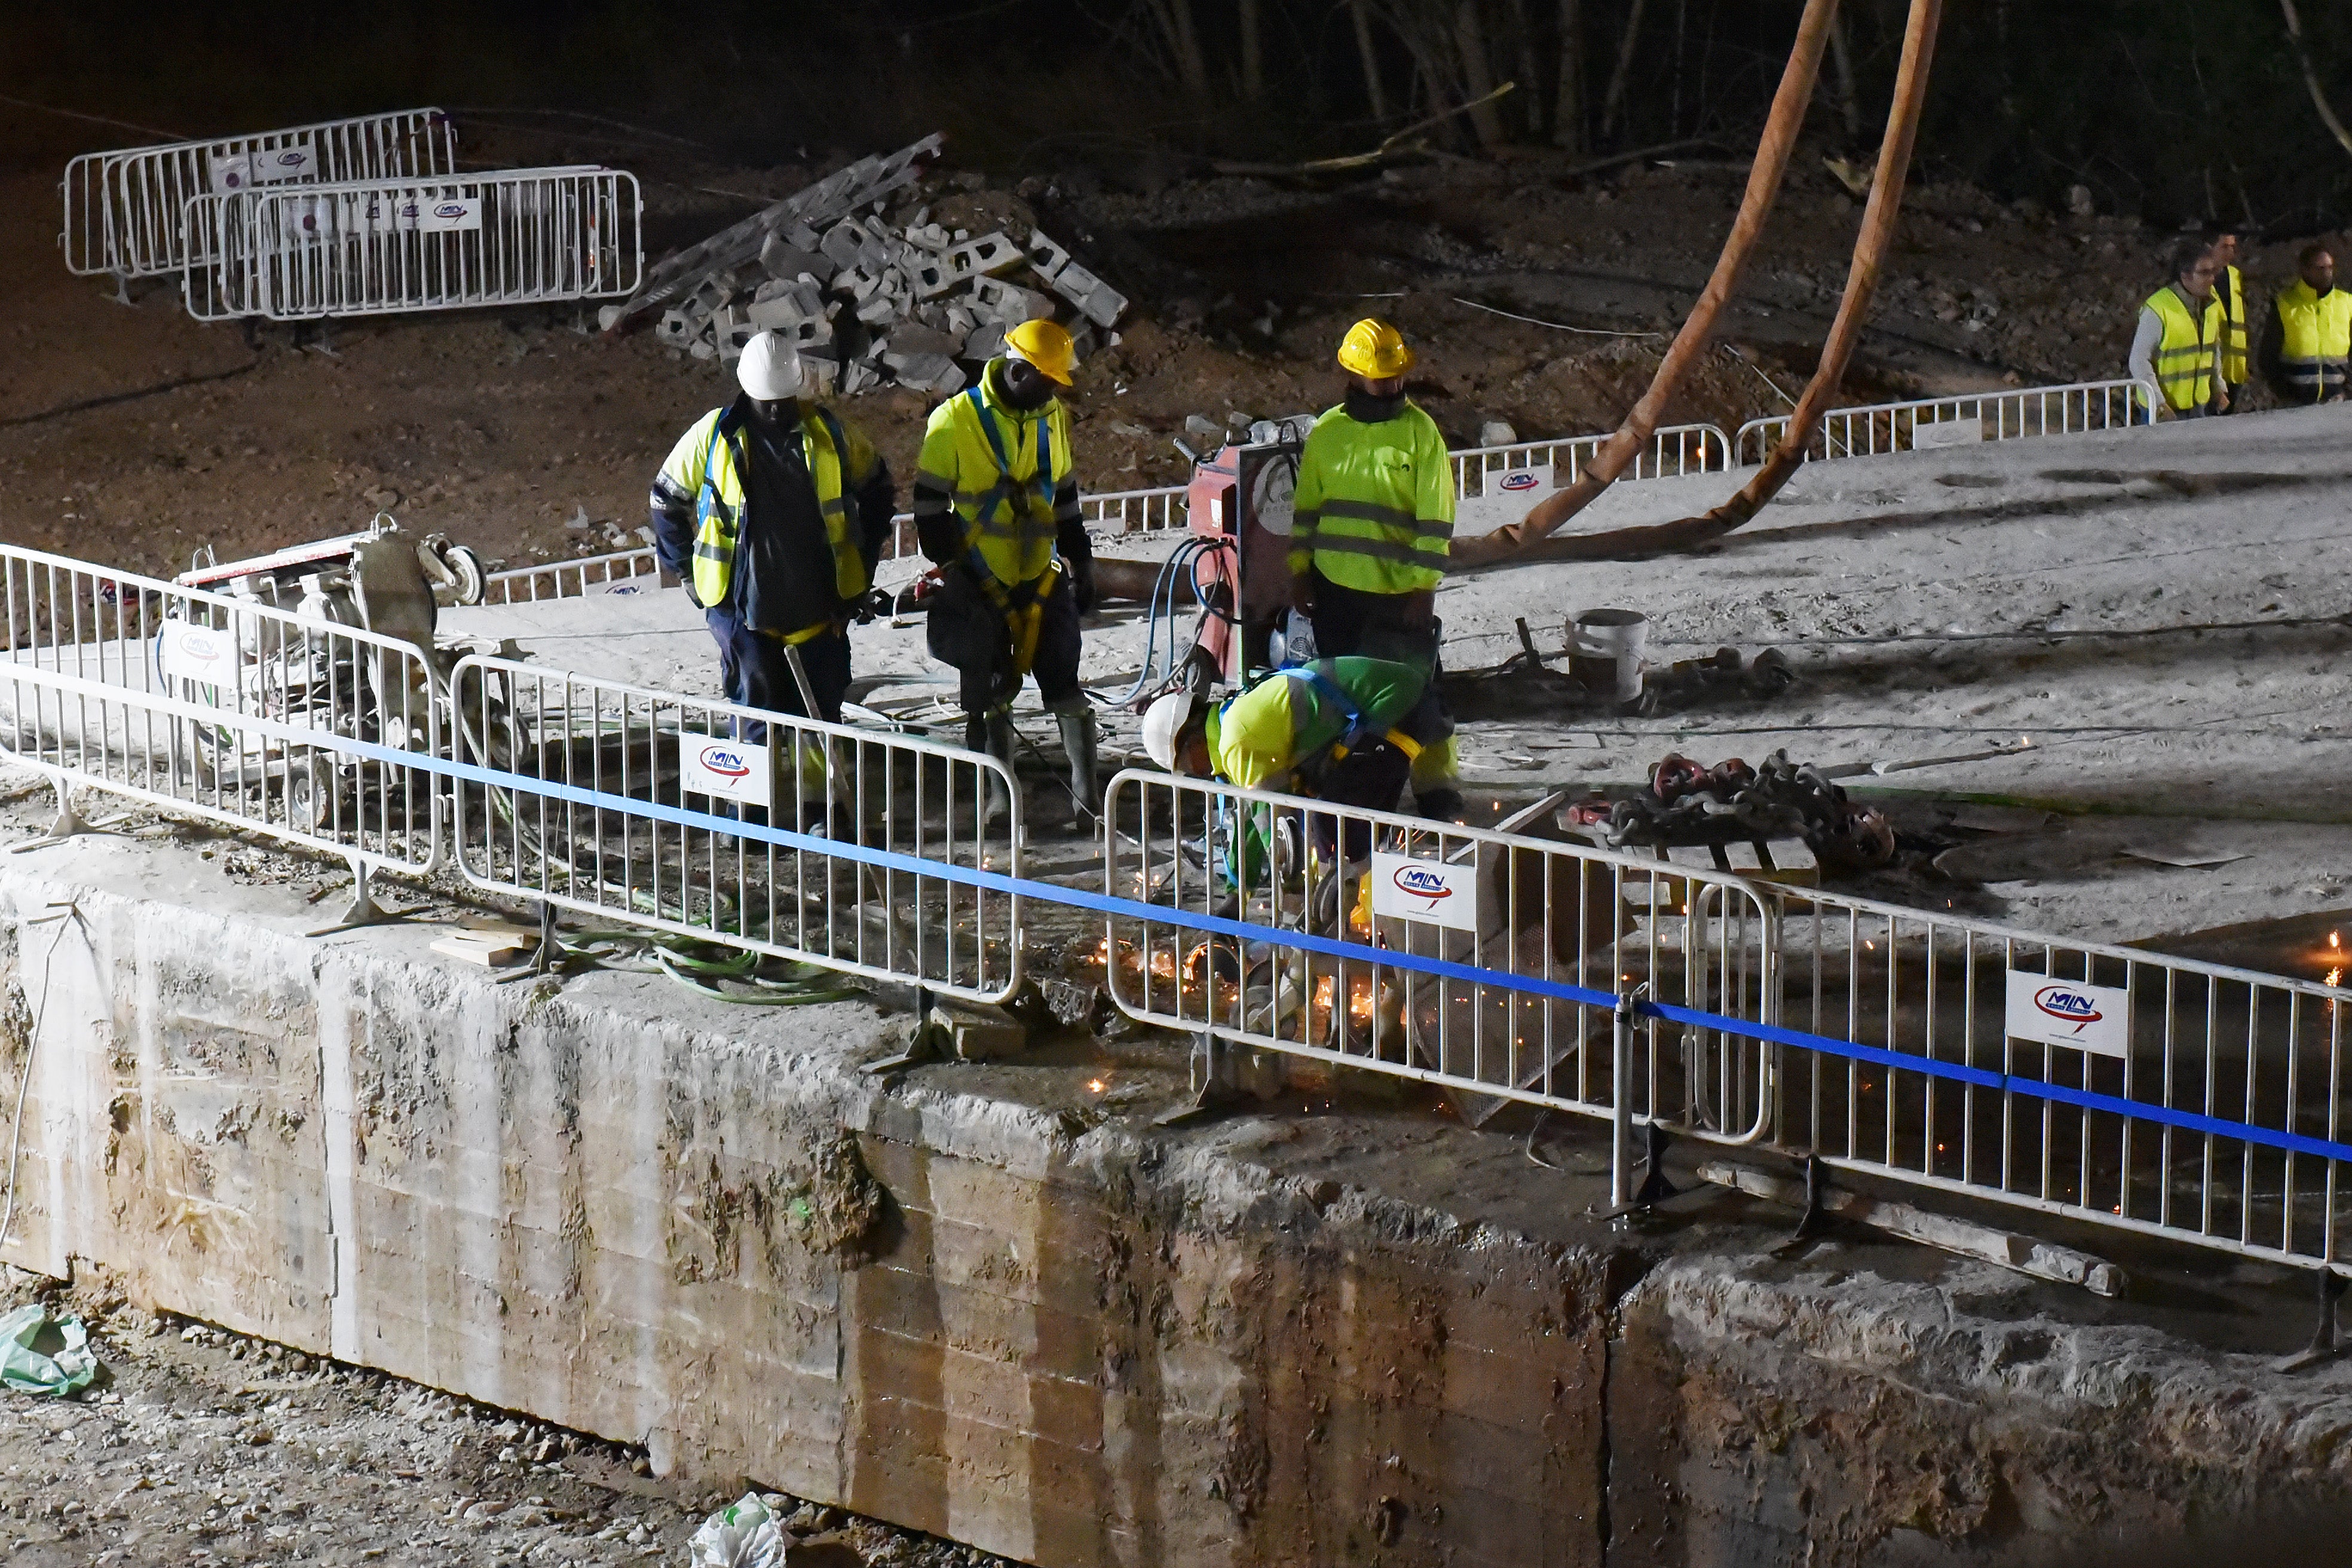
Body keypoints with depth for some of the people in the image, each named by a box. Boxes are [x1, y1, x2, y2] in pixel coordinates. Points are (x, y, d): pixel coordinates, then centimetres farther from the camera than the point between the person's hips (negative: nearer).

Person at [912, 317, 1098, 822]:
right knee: (990, 696, 2)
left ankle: (1085, 788, 2)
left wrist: (1080, 563, 16)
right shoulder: (956, 421, -10)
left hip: (1040, 578, 4)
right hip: (979, 585, -4)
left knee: (1063, 684, -1)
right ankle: (998, 794, 11)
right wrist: (950, 570, -11)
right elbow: (930, 505, -7)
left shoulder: (1053, 419, 7)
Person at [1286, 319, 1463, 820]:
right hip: (1336, 588, 4)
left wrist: (1425, 585, -11)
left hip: (1400, 591, -4)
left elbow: (1435, 518, -6)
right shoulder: (1327, 432, 6)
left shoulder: (1420, 431, -5)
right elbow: (1306, 508, 13)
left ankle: (1438, 791, 2)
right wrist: (1300, 571, 7)